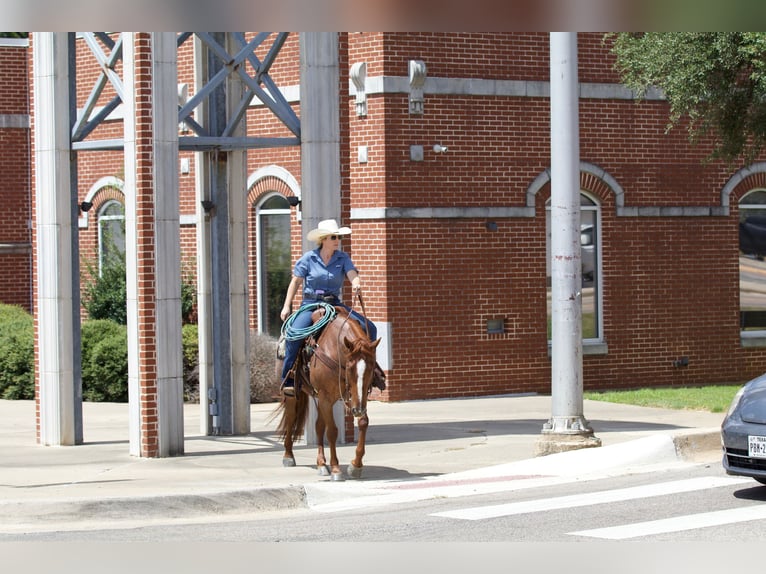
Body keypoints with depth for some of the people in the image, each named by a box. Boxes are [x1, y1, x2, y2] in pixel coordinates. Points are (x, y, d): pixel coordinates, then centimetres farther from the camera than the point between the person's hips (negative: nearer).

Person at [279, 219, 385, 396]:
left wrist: (356, 283, -35)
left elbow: (352, 274, -11)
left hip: (334, 304, 3)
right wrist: (287, 306, 0)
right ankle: (288, 379, -21)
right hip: (310, 304, -3)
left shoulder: (343, 258, 5)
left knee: (369, 328, -10)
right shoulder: (309, 258, 0)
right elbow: (295, 282, 5)